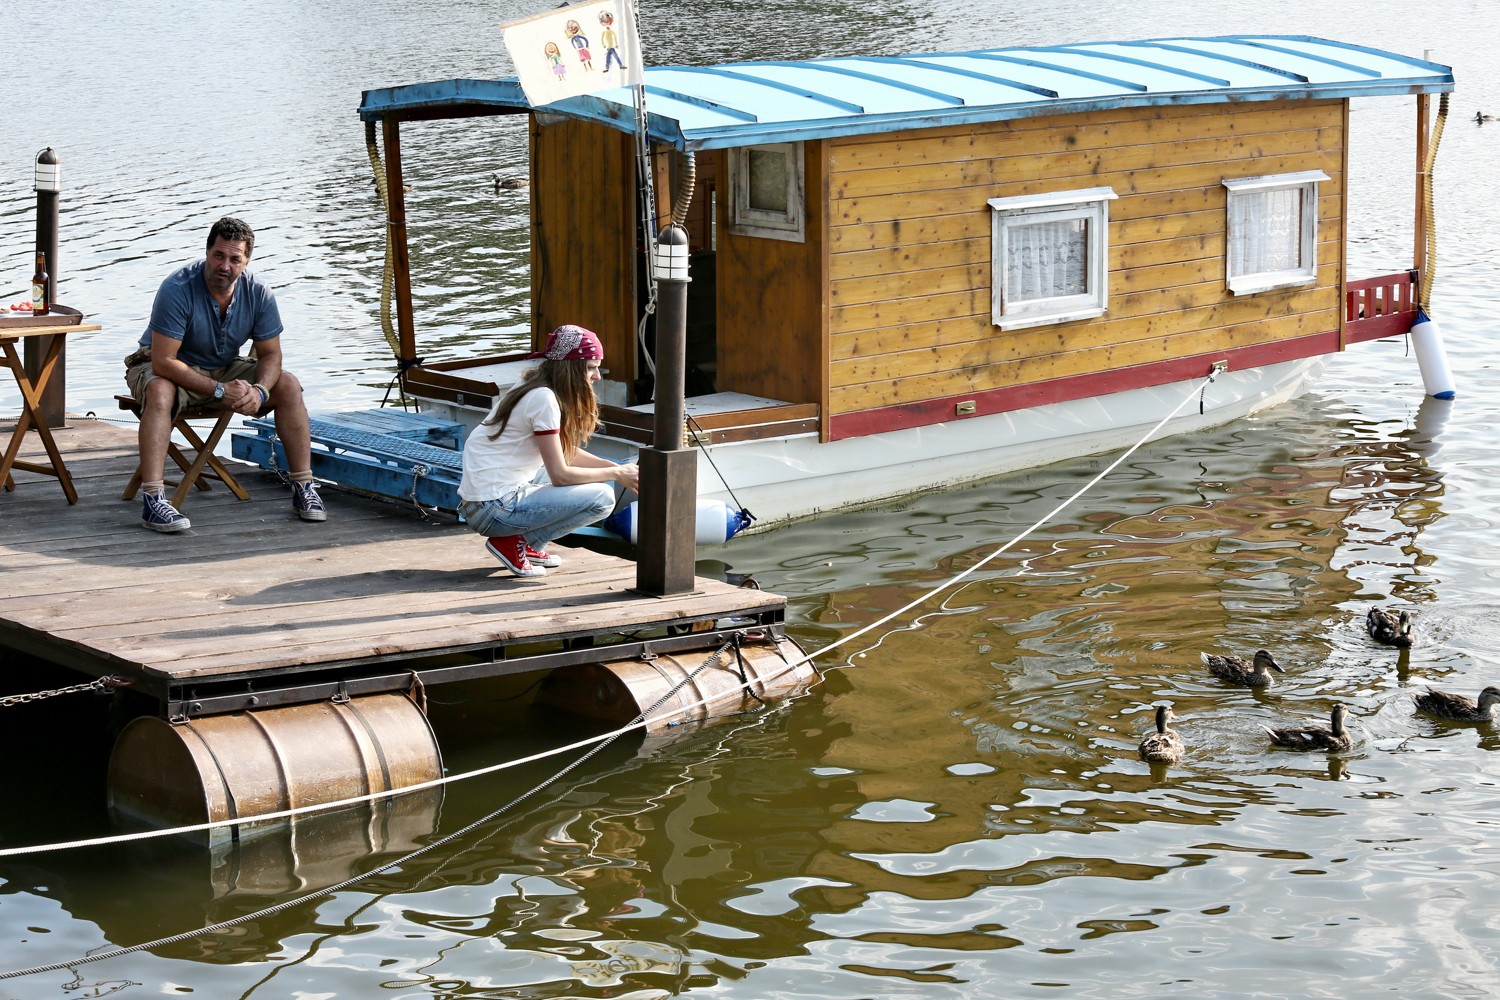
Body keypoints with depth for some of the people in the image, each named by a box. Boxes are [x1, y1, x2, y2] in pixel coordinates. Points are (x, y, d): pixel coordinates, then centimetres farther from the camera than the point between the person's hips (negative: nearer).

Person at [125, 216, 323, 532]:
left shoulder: (258, 293, -14)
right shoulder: (178, 289, -29)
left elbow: (271, 354, -6)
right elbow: (163, 362, -31)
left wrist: (259, 390, -29)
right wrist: (219, 391, -36)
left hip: (224, 369, 5)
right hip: (170, 368, -5)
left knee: (288, 385, -14)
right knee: (160, 392, -39)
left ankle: (304, 488, -8)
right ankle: (152, 500, -43)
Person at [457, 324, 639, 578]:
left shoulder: (531, 386, 12)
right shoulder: (544, 399, -15)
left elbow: (566, 454, 19)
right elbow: (560, 475, -15)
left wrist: (618, 469, 7)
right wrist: (616, 474, -4)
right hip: (492, 508, -10)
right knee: (601, 497, -12)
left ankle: (527, 544, 14)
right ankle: (514, 544, -6)